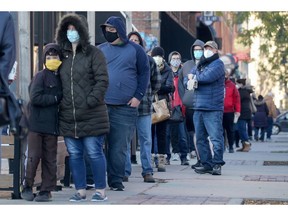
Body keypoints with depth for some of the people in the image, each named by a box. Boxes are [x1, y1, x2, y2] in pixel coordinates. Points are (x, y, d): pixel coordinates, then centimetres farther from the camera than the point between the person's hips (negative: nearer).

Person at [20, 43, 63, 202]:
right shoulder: (41, 76, -5)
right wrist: (56, 98, -12)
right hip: (36, 124, -4)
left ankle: (46, 190, 11)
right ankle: (27, 187, 12)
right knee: (33, 156, -3)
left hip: (52, 125, 4)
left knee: (50, 159, 5)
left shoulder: (60, 78, 10)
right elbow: (35, 98, -16)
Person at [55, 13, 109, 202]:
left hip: (92, 115, -5)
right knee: (74, 154, 8)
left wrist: (91, 101, -16)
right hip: (68, 116, 5)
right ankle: (81, 190, 16)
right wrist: (60, 102, 7)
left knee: (94, 153, -2)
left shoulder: (93, 53, -2)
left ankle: (101, 191, 6)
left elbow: (103, 80, -8)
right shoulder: (63, 55, 14)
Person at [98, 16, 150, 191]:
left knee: (119, 147, 1)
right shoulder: (100, 50, 12)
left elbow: (144, 73, 5)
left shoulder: (135, 50, 6)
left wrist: (138, 96, -5)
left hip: (125, 108, -2)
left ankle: (116, 181, 9)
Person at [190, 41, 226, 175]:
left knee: (216, 137, -9)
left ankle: (217, 164, -5)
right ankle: (206, 164, 14)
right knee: (200, 138, 8)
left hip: (213, 109, -8)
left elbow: (207, 77, -17)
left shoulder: (217, 64, -2)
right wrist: (191, 81, -4)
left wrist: (195, 76, 2)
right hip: (198, 107, 8)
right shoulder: (200, 65, 21)